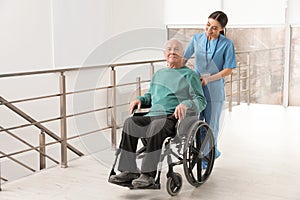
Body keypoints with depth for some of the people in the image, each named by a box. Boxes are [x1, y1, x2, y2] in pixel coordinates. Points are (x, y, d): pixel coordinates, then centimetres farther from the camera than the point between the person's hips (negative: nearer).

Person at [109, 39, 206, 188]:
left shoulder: (189, 75, 11)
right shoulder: (158, 74, 28)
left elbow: (201, 101, 3)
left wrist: (185, 104, -18)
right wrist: (140, 99, 14)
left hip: (173, 118, -5)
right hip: (153, 115, 5)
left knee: (156, 126, -39)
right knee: (130, 122, -25)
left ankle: (148, 174, -38)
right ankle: (129, 171, -29)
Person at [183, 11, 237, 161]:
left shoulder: (226, 44, -8)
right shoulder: (196, 39, 1)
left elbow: (228, 70, -8)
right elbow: (184, 58, 10)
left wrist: (208, 79, -18)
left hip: (214, 89, -3)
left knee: (211, 124, 8)